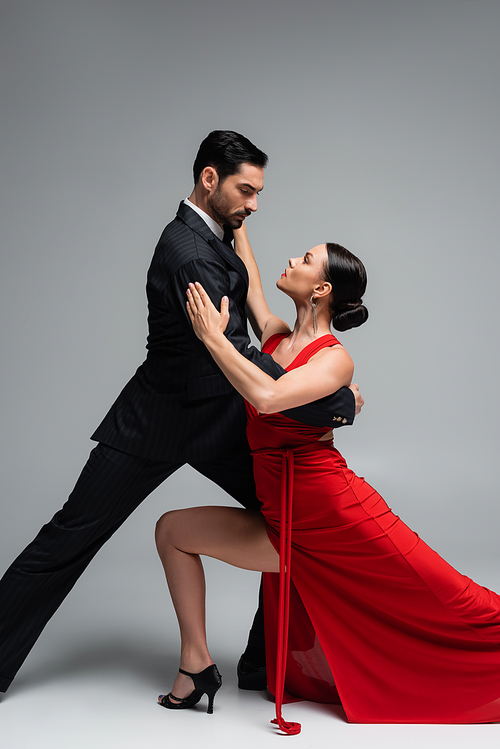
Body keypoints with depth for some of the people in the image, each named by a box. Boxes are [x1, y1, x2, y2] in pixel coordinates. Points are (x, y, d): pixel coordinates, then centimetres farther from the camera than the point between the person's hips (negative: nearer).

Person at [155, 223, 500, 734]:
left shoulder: (335, 359, -13)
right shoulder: (274, 336, 8)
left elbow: (266, 397, -32)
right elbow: (248, 280, 24)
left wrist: (213, 336, -24)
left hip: (341, 519, -7)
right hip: (287, 531, 7)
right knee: (171, 529, 5)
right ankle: (197, 664, 12)